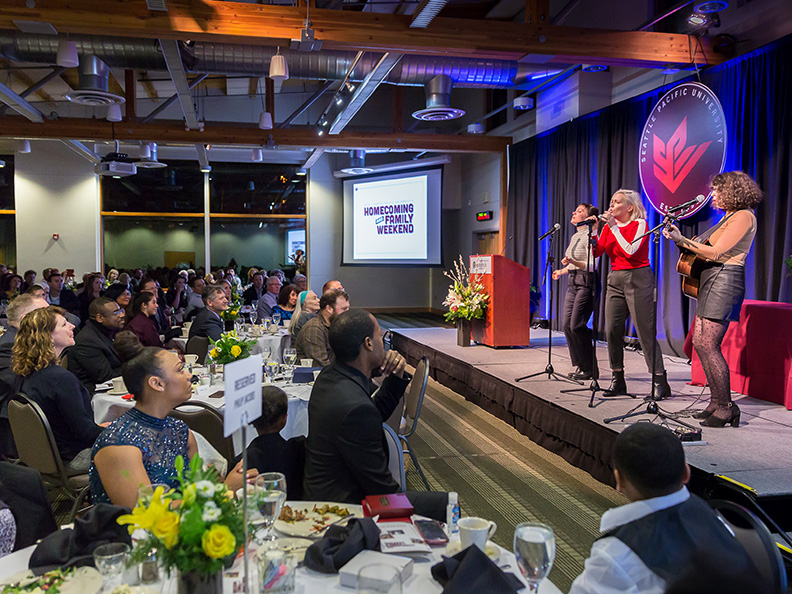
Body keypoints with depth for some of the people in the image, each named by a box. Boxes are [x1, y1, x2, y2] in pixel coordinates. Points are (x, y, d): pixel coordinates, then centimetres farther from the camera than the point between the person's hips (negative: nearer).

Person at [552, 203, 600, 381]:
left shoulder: (590, 235, -10)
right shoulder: (575, 237, 17)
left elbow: (591, 265, -18)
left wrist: (573, 262, -31)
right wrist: (562, 271, 36)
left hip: (586, 283, -9)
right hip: (572, 283, 9)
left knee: (576, 326, -13)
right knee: (567, 325, 2)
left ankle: (590, 369, -2)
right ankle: (580, 365, 11)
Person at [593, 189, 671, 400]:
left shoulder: (640, 224, -3)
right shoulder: (609, 226, 14)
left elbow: (630, 251, -18)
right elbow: (596, 252, 8)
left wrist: (614, 227, -14)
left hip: (637, 278, -6)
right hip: (615, 280, 6)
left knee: (645, 331, -8)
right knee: (612, 330, 1)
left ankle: (659, 382, -3)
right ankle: (617, 380, 11)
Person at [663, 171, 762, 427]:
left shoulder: (743, 216, -10)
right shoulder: (729, 217, 21)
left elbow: (715, 253, -16)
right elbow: (706, 249, 20)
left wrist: (681, 240, -14)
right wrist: (680, 238, 15)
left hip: (724, 282, -10)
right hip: (711, 282, 10)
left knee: (708, 345, -12)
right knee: (700, 343, 8)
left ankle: (725, 408, -4)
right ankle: (715, 403, 16)